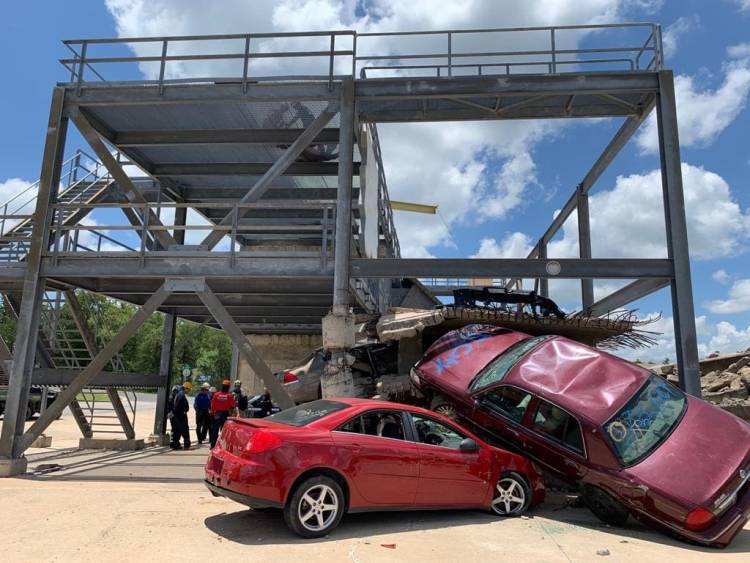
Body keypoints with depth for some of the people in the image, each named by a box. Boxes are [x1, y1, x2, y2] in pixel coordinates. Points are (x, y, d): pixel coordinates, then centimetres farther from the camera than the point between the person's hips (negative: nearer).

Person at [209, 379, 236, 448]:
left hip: (217, 414, 1)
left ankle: (213, 445, 10)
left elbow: (212, 405, 1)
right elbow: (232, 406, -5)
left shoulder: (216, 394, -4)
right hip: (226, 414, -1)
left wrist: (212, 413, 11)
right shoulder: (230, 395, -9)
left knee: (215, 430, 8)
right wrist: (231, 412, 13)